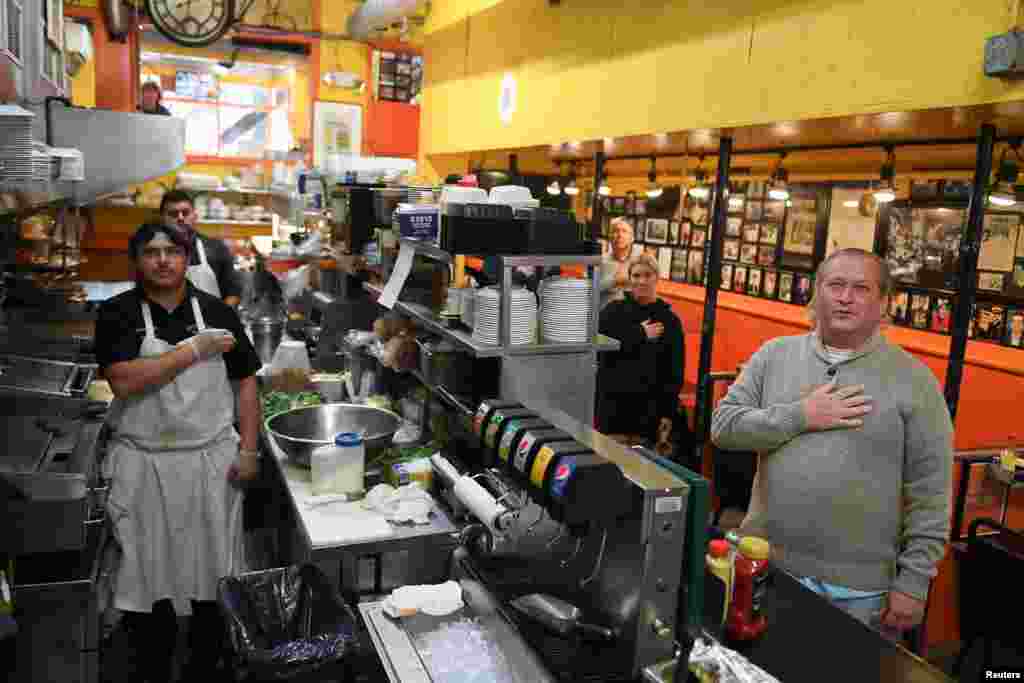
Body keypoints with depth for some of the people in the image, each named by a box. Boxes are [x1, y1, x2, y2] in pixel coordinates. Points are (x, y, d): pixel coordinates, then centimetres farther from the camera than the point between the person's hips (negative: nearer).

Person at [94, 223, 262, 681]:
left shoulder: (217, 311, 0)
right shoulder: (117, 314, -5)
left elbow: (246, 382, 3)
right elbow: (124, 382, -19)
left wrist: (248, 450, -3)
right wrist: (195, 350, -18)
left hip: (213, 460, 2)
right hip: (143, 463, -1)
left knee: (212, 564, 12)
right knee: (149, 570, 10)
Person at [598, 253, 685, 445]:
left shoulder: (669, 320, 5)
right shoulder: (613, 311, 5)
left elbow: (675, 372, 3)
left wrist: (669, 411, -3)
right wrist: (640, 334, -8)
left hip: (650, 406, 0)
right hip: (613, 401, 0)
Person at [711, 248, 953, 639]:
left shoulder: (913, 380, -5)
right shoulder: (774, 355, 2)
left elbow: (929, 493, -5)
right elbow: (723, 426, -4)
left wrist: (913, 582, -8)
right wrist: (800, 416, -16)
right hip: (763, 565, 3)